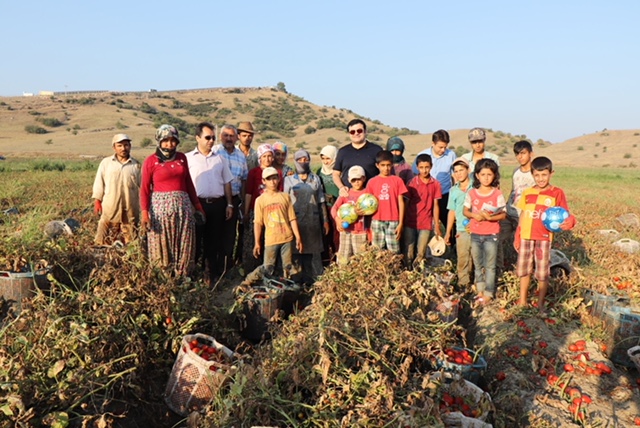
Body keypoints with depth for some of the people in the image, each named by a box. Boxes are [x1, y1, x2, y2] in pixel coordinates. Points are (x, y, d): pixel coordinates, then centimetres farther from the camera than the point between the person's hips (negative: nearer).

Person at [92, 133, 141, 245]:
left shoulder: (136, 165, 6)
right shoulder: (106, 163, 7)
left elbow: (141, 187, 7)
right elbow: (99, 182, 7)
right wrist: (97, 200, 1)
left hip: (130, 208, 0)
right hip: (109, 207, 0)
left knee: (129, 238, 6)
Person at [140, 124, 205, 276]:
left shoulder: (182, 157, 10)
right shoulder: (151, 161, -2)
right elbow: (144, 189, -4)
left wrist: (197, 205, 12)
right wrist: (144, 213, -14)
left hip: (183, 205, 4)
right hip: (161, 206, -4)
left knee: (184, 246, 6)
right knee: (162, 246, 3)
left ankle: (182, 277, 16)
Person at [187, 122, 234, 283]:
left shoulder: (220, 158, 14)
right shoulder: (188, 158, 2)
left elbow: (227, 183, 15)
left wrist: (229, 204, 10)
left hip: (217, 204, 3)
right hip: (197, 203, -3)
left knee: (214, 240, 9)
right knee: (195, 239, 0)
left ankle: (211, 274, 19)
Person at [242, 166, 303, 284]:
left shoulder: (285, 197, 5)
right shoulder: (260, 200, 1)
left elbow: (292, 218, 6)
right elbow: (258, 223, 0)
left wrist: (298, 237, 3)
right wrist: (257, 243, -2)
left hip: (287, 238, 2)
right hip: (270, 240, -2)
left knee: (288, 268, 6)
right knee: (268, 269, 0)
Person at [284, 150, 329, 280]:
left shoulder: (316, 179, 12)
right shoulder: (289, 179, 5)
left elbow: (321, 202, 12)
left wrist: (325, 221, 8)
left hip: (313, 221, 2)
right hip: (296, 221, -2)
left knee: (314, 251, 3)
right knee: (297, 251, 0)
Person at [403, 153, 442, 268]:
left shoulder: (435, 184, 1)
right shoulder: (412, 183, -3)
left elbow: (435, 205, 5)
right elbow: (406, 203, 0)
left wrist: (437, 226, 5)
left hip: (426, 224, 1)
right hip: (410, 223, -1)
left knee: (420, 254, 4)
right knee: (408, 254, 3)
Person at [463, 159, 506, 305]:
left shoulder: (497, 194, -7)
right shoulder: (472, 193, 1)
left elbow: (503, 215, -7)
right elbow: (465, 211, 6)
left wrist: (489, 217, -24)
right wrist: (474, 215, -15)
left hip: (491, 235, -3)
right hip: (475, 234, 3)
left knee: (489, 266, 2)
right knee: (478, 265, 13)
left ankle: (488, 294, 11)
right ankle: (480, 291, 25)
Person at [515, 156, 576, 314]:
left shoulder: (557, 193, -3)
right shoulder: (527, 193, 8)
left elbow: (566, 215, -7)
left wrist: (569, 221, -30)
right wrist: (517, 237, 13)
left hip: (544, 237, -3)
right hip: (526, 236, 4)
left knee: (542, 272, 4)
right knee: (524, 270, 12)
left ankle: (540, 304, 18)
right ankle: (522, 301, 27)